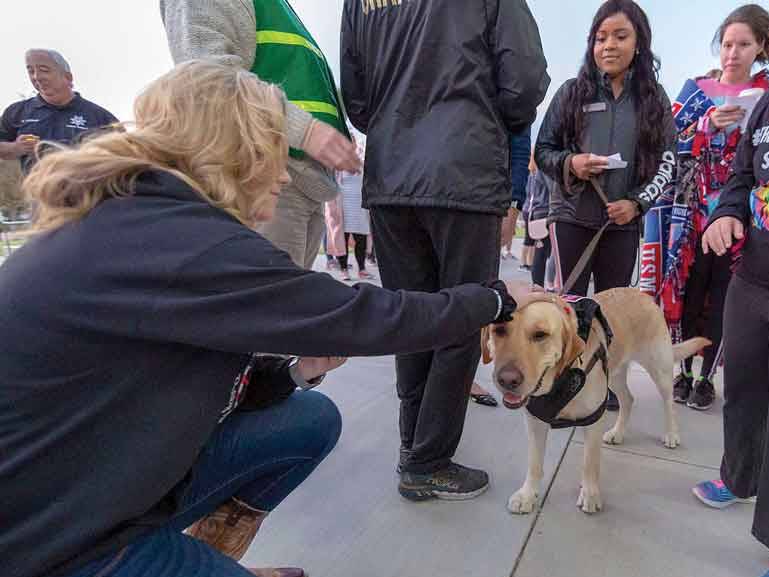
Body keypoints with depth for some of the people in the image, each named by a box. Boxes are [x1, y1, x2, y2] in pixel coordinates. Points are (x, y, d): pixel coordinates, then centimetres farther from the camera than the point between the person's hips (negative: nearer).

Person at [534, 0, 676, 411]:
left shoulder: (654, 99, 7)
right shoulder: (572, 92, 3)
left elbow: (666, 162, 6)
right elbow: (542, 151, 3)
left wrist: (637, 203, -10)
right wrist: (570, 163, -18)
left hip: (624, 221, 2)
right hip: (572, 216, -1)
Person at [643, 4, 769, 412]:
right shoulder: (696, 89, 8)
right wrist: (709, 125, -15)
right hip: (693, 211, 0)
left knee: (722, 297, 1)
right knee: (687, 293, 0)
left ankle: (706, 377, 13)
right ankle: (683, 372, 15)